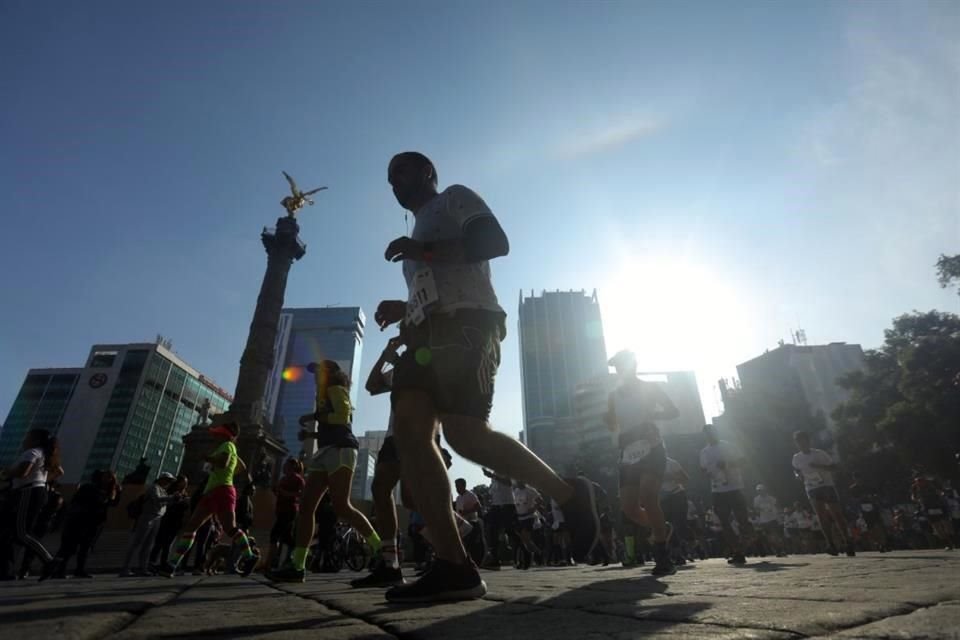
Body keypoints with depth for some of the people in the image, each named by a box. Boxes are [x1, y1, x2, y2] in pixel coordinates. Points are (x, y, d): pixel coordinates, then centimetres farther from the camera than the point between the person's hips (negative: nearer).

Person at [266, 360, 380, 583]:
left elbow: (343, 416, -14)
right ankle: (297, 566, -1)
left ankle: (382, 550, -11)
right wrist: (310, 434, 15)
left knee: (341, 506, -18)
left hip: (339, 450, -9)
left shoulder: (336, 389, 4)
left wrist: (313, 417, -6)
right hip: (325, 452, 10)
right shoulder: (328, 395, 29)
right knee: (306, 506, -1)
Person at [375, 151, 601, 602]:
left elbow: (495, 242, -5)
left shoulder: (455, 198, 14)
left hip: (464, 326, -8)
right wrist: (403, 308, 20)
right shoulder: (420, 231, 38)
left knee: (465, 434, -23)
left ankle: (568, 495, -1)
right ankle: (454, 567, -15)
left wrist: (427, 249, -9)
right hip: (427, 335, 9)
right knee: (409, 431, -13)